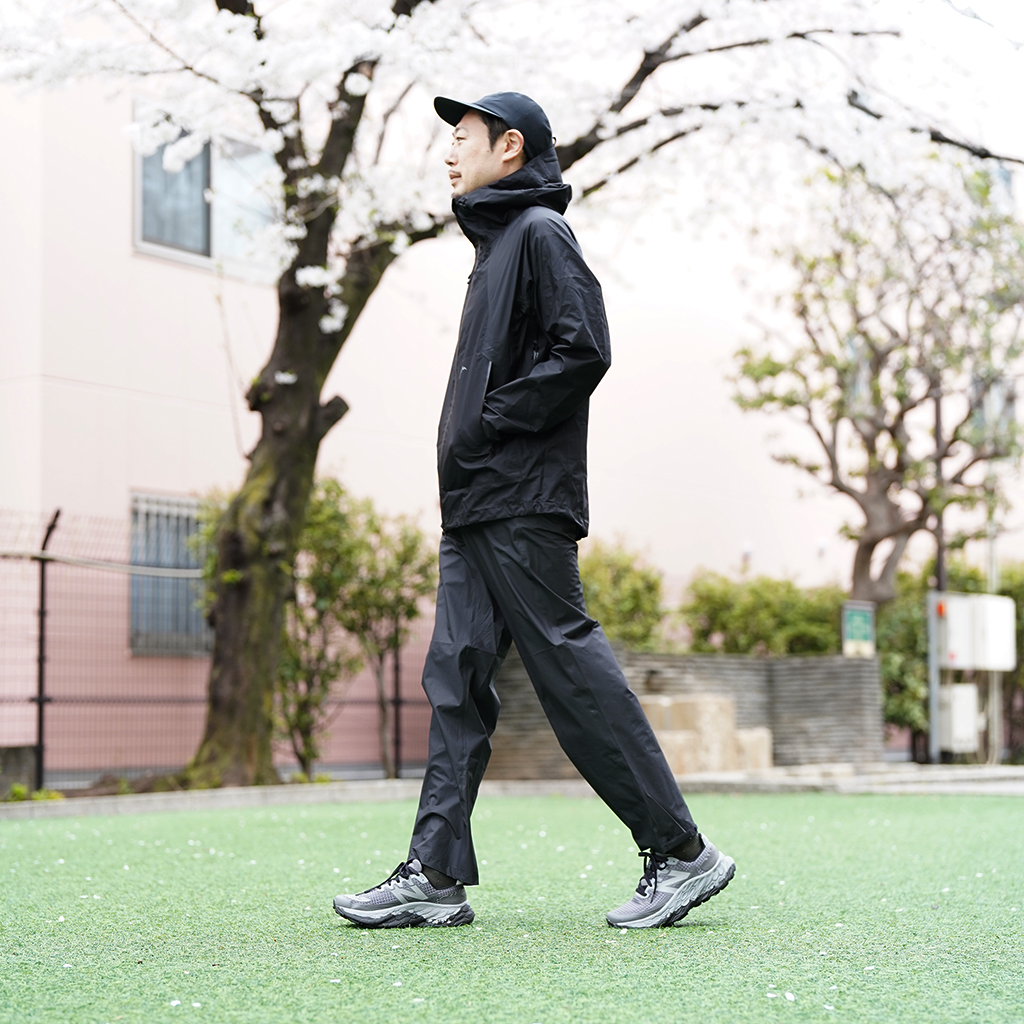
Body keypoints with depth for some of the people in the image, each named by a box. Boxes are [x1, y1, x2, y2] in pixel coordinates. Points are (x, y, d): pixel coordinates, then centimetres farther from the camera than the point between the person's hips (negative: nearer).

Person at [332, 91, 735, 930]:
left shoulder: (541, 231, -4)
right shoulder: (497, 242, 24)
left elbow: (583, 350, -17)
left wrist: (488, 423, -15)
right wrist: (464, 450, 12)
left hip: (524, 504, -10)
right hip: (476, 510, 10)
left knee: (572, 670, -9)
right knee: (456, 678, 4)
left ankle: (680, 851, -1)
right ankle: (437, 873, 4)